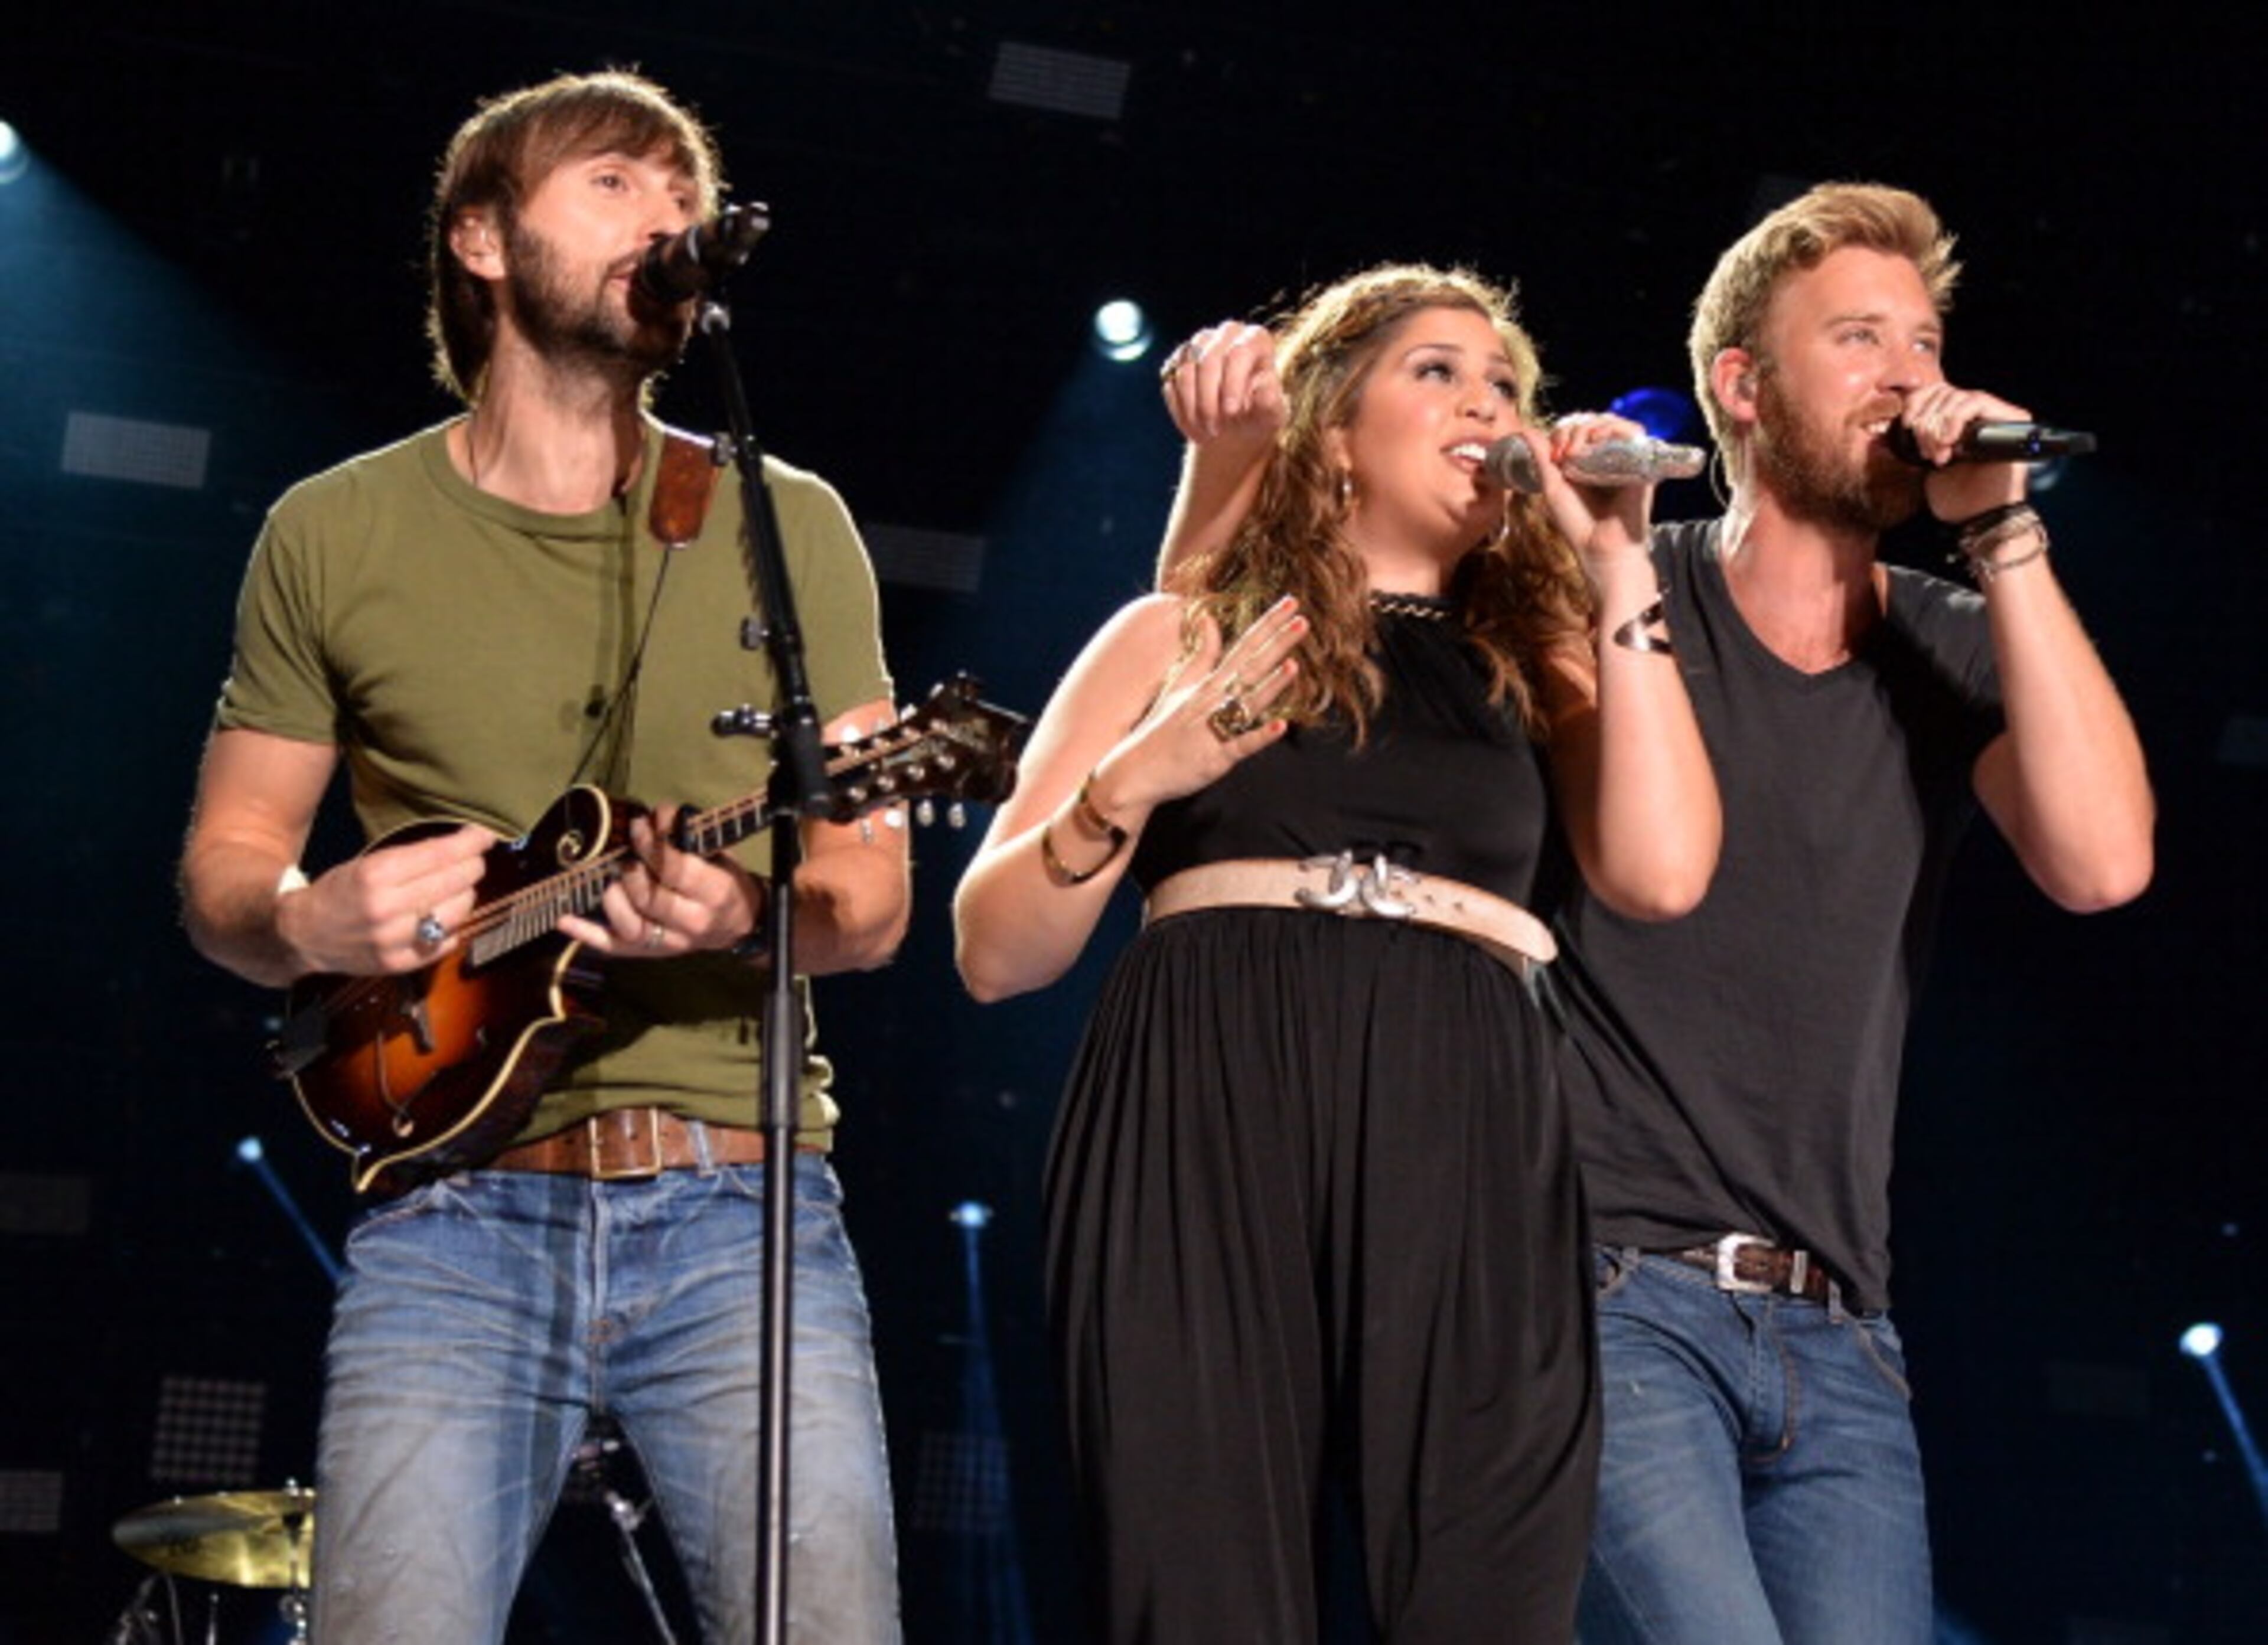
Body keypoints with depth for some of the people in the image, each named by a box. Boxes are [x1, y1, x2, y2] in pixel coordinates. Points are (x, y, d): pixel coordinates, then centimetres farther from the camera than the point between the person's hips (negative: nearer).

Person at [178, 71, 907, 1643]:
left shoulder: (788, 526, 9)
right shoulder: (335, 534, 8)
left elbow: (873, 893, 7)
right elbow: (225, 864, 14)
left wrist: (741, 908, -15)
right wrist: (309, 920, -9)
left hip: (742, 1201, 1)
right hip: (457, 1210, 0)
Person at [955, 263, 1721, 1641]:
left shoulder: (1539, 662, 20)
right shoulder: (1185, 634, 15)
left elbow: (1662, 872, -1)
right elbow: (997, 954, 11)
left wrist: (1619, 569, 4)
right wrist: (1132, 784, -7)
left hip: (1471, 1162, 2)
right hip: (1207, 1142, -1)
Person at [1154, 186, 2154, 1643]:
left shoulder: (1952, 650, 10)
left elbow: (2103, 861, -9)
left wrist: (2003, 534, -8)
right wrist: (1234, 448, -16)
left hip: (1837, 1341, 4)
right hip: (1609, 1298, -4)